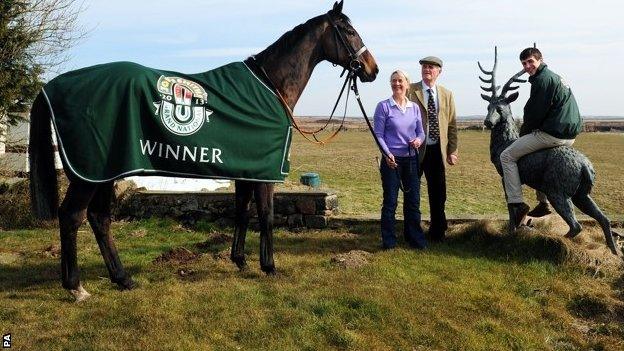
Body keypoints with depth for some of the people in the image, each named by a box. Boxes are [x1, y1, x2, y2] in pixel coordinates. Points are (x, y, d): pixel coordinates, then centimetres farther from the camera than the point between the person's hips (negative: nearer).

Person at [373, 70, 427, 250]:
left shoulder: (414, 108, 8)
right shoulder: (383, 106, -3)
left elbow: (420, 131, 13)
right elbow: (378, 134, -6)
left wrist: (419, 140, -11)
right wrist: (387, 153, -20)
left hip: (411, 159, 4)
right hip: (392, 159, -4)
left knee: (413, 201, 9)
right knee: (390, 202, 2)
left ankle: (415, 237, 23)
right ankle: (388, 240, 14)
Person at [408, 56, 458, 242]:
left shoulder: (447, 94, 10)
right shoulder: (410, 91, -2)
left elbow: (452, 124, 11)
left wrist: (452, 151, 6)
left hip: (437, 150, 3)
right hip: (415, 149, -3)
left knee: (438, 193, 8)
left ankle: (437, 231, 23)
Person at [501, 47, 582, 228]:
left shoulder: (543, 79, -11)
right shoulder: (555, 77, 22)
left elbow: (535, 113, -14)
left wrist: (523, 134, 3)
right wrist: (528, 133, 22)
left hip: (553, 135, -10)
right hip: (571, 135, 10)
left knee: (507, 156, -5)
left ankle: (516, 204, -8)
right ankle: (544, 203, 35)